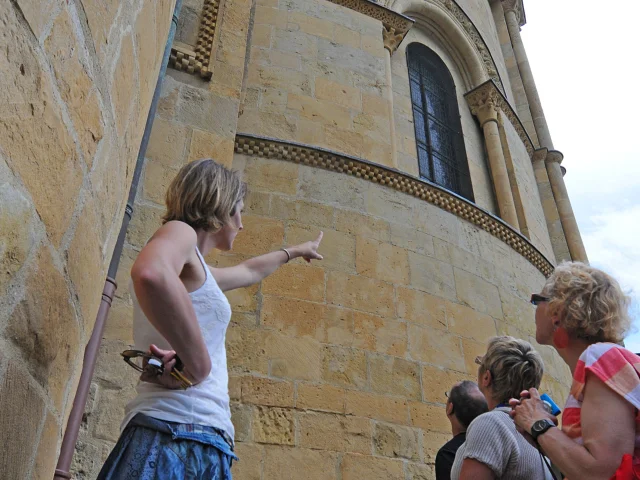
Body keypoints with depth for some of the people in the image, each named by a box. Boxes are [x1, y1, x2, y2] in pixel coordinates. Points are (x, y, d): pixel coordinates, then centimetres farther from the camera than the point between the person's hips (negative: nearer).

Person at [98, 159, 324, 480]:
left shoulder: (196, 271, 25)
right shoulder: (180, 232, -4)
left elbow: (249, 272, 46)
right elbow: (151, 275, -30)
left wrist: (294, 251, 61)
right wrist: (198, 366, -22)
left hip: (198, 441, 10)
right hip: (178, 435, -10)